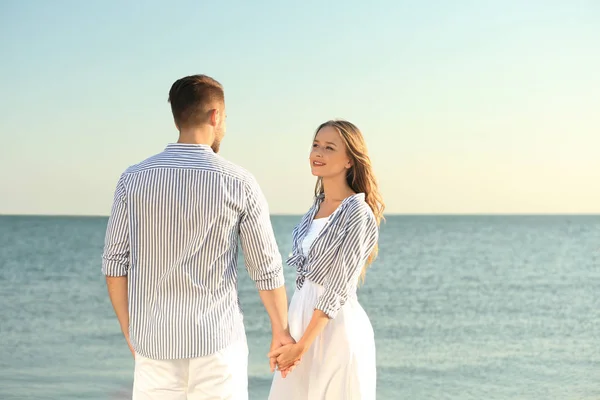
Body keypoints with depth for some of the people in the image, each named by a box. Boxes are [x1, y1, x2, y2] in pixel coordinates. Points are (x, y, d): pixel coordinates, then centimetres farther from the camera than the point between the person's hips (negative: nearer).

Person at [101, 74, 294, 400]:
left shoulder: (133, 179, -1)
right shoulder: (239, 184, -5)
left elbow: (115, 264, 2)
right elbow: (267, 269, 0)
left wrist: (129, 330, 14)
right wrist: (281, 330, 14)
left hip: (154, 342, 2)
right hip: (217, 343, -2)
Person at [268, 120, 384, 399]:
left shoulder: (358, 214, -15)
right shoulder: (318, 206, 8)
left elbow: (338, 289, -18)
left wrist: (301, 346, -19)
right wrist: (292, 339, 10)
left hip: (336, 327, -7)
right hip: (302, 317, 7)